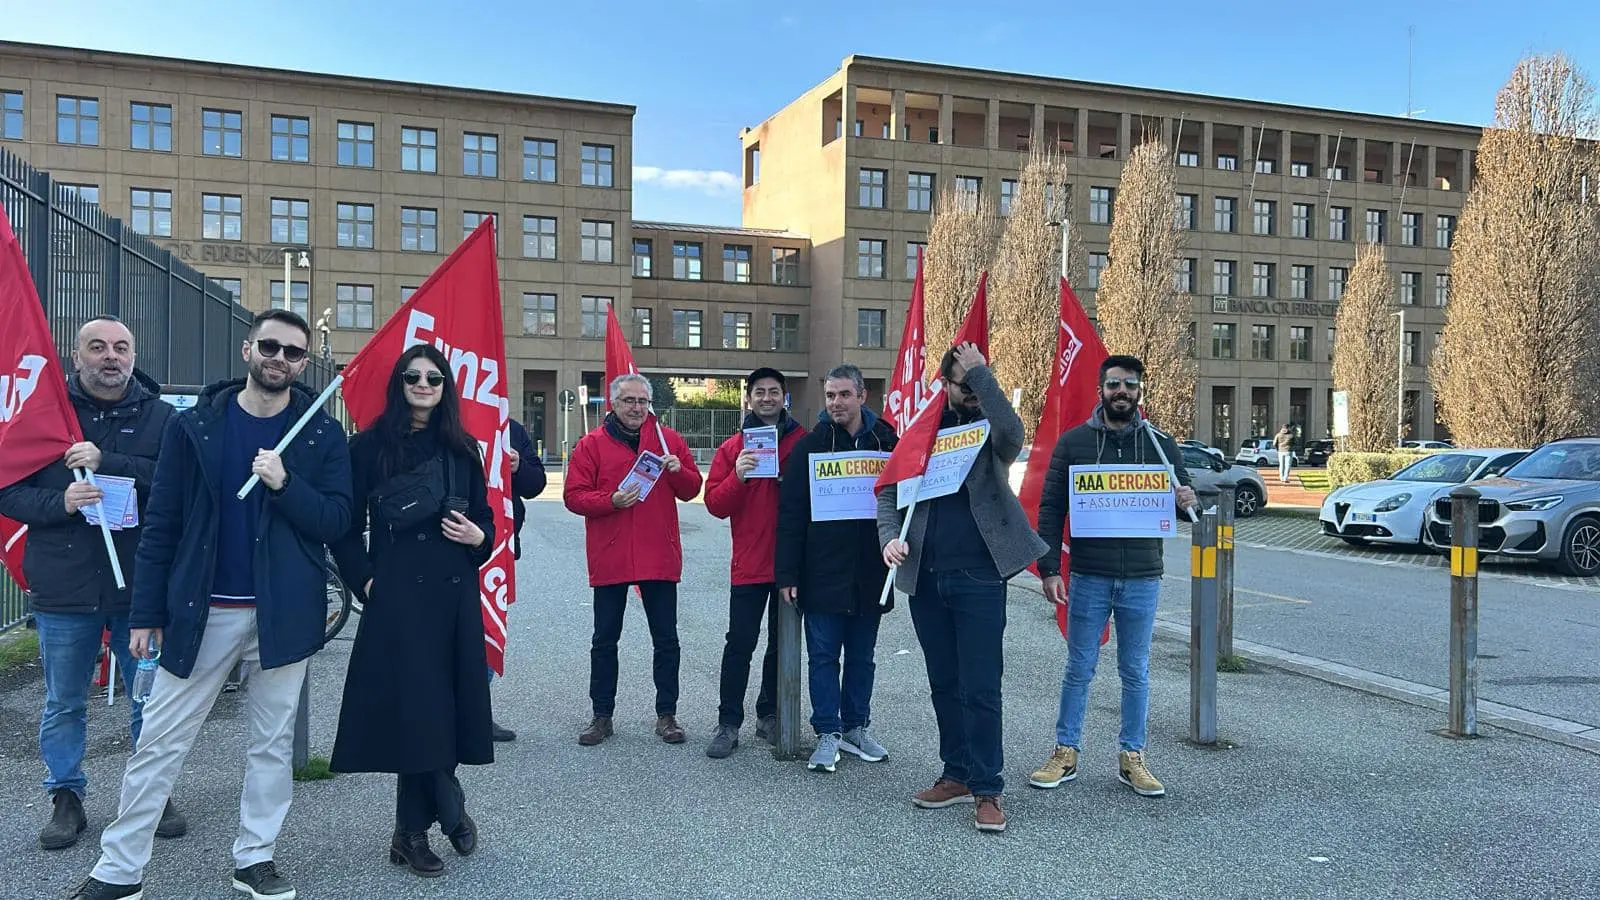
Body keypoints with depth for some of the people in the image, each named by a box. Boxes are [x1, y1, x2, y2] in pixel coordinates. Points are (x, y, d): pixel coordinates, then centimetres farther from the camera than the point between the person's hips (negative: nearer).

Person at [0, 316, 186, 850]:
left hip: (141, 585, -1)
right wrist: (60, 502, -17)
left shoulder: (159, 415, 0)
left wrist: (107, 462, -23)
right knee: (63, 704, 13)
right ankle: (65, 797, 29)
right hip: (64, 587, 1)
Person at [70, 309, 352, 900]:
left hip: (284, 613, 0)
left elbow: (337, 521, -5)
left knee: (272, 742, 9)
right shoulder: (192, 426, 1)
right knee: (159, 743, 6)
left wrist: (284, 485, -21)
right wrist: (146, 614, -1)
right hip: (201, 610, 0)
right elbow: (160, 524, 1)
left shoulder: (322, 435, 1)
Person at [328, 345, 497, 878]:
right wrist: (365, 579, -7)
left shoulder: (462, 449, 10)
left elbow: (485, 518, 16)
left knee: (444, 704, 5)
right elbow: (346, 525, 2)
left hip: (454, 595, 3)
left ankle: (412, 833, 22)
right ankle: (451, 812, 16)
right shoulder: (370, 447, 0)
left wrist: (478, 538, -4)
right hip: (397, 596, -3)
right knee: (415, 706, -3)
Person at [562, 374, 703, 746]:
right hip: (609, 558, -1)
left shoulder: (669, 439, 6)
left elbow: (691, 490, 8)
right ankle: (602, 716, 21)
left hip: (660, 557, 1)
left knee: (666, 639, 7)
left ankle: (666, 715, 19)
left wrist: (678, 471, -13)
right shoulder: (592, 444, 1)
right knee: (605, 639, 9)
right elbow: (573, 496, -5)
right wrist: (611, 500, -20)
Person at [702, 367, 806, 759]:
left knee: (782, 644, 12)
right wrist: (738, 477, -19)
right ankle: (728, 723, 8)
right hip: (749, 564, -1)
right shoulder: (732, 448, 4)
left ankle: (769, 716, 26)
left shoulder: (803, 441, 4)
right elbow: (715, 505, -3)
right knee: (740, 643, -1)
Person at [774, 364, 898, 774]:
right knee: (823, 656, 5)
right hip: (822, 574, -2)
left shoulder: (887, 442, 3)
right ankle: (827, 733, 16)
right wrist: (787, 573, -10)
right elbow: (790, 513, -5)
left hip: (870, 574, 2)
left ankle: (856, 727, 27)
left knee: (862, 656, 13)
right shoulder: (810, 445, -3)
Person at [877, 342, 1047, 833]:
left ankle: (987, 789, 8)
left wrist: (981, 373, -19)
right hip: (925, 578, 4)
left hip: (979, 576, -4)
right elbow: (890, 491, 8)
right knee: (944, 684, 14)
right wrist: (890, 536, -9)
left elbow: (1012, 432, -24)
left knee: (980, 688, -2)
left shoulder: (989, 429, 1)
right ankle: (957, 774, 27)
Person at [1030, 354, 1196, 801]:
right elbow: (1050, 509, 0)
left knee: (1135, 672, 10)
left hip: (1142, 580, 1)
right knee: (1079, 668, 7)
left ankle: (1132, 757, 22)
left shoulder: (1160, 444, 5)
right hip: (1088, 578, -1)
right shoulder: (1073, 442, 1)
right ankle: (1065, 754, 19)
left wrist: (1188, 500, -16)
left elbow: (1184, 493, 10)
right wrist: (1049, 568, -8)